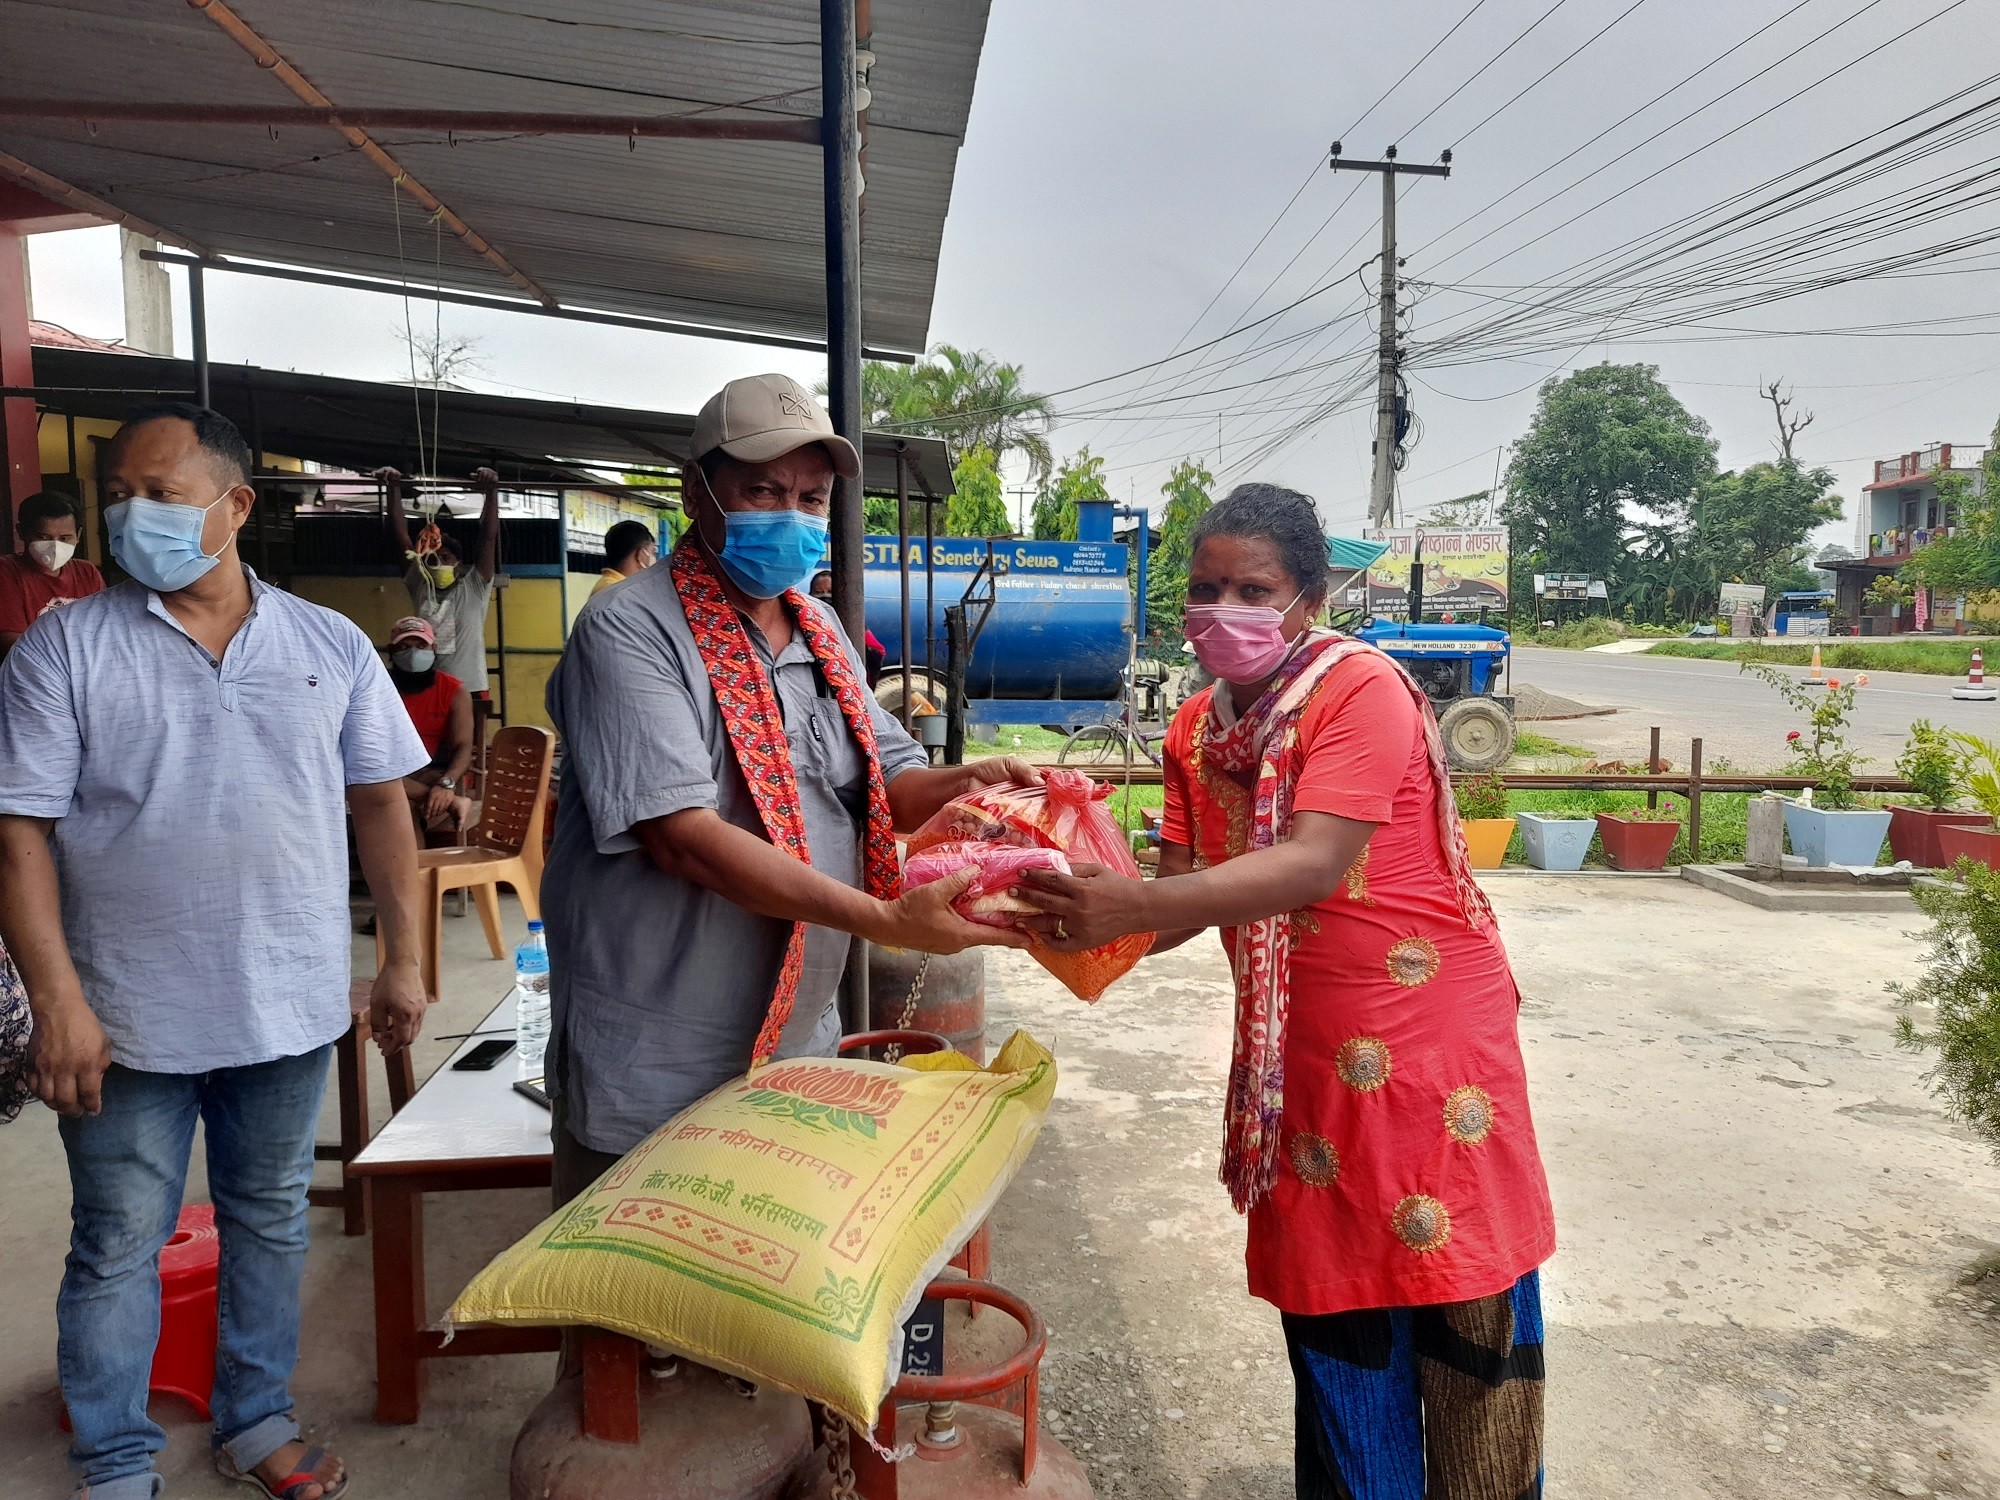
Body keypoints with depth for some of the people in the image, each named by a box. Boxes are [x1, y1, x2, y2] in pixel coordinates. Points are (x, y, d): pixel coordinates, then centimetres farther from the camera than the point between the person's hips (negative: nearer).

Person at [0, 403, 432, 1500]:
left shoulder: (331, 647, 2)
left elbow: (380, 804, 5)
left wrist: (402, 961, 3)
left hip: (291, 1006, 2)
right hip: (128, 1021, -2)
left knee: (271, 1224, 17)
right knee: (117, 1247, 9)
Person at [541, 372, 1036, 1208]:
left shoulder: (821, 633, 10)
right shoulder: (631, 630, -15)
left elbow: (887, 779, 12)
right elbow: (684, 837, -25)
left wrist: (964, 786, -12)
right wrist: (887, 921, -28)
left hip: (799, 1050, 7)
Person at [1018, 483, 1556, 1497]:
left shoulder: (1361, 690, -17)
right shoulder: (1197, 730, 4)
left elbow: (1312, 864, -29)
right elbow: (1183, 894, 0)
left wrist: (1133, 904, -38)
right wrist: (1090, 928, -20)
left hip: (1427, 1025, -6)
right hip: (1299, 1051, 6)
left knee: (1462, 1305, 5)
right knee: (1331, 1304, 15)